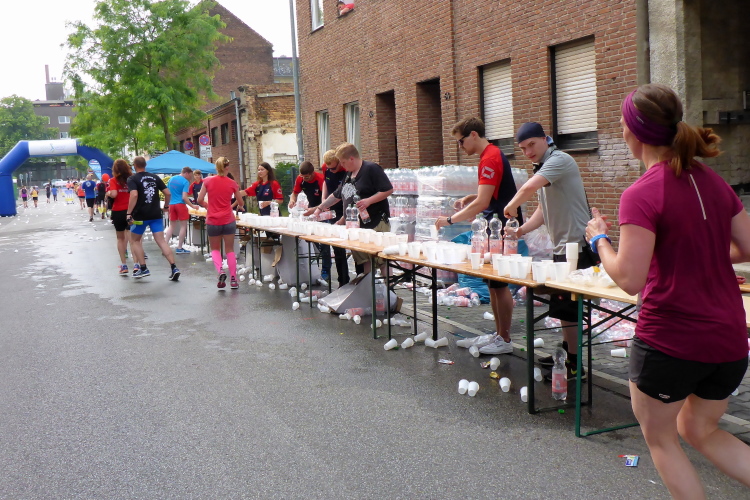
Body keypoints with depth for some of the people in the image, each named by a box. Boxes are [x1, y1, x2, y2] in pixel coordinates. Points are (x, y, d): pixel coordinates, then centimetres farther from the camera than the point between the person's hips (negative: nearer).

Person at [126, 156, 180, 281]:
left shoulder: (132, 179, -4)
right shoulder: (155, 178, 10)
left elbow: (134, 195, -20)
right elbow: (167, 193, 7)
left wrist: (129, 213, -20)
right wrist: (166, 206, 22)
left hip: (140, 215, -4)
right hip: (156, 215, 4)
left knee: (135, 240, 15)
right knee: (161, 241, 0)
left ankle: (143, 268, 9)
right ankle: (174, 268, -12)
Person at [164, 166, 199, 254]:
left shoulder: (171, 179, 11)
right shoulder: (185, 182, -9)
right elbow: (184, 197, -17)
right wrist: (192, 206, -10)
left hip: (171, 204, 6)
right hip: (180, 204, -6)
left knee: (171, 226, 14)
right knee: (183, 226, 4)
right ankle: (179, 248, 4)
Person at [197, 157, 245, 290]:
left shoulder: (208, 181, -4)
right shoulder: (232, 183, -2)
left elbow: (200, 200, -4)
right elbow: (240, 202, 10)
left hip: (213, 220, 0)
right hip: (228, 220, 0)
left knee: (215, 249, 16)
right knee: (230, 249, 10)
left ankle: (220, 270, -9)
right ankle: (233, 279, 8)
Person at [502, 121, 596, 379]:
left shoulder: (559, 160, -15)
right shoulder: (543, 168, 16)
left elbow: (529, 188, -32)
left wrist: (510, 206, -14)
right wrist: (521, 230, 6)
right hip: (561, 246, 10)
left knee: (566, 307, -4)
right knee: (561, 305, 18)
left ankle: (574, 365, 5)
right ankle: (567, 351, 31)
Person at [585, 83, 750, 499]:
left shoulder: (642, 194, -18)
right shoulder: (713, 182, 5)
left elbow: (630, 279, -23)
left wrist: (599, 238, -6)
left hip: (668, 341, -7)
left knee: (660, 438, 17)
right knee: (700, 430, 27)